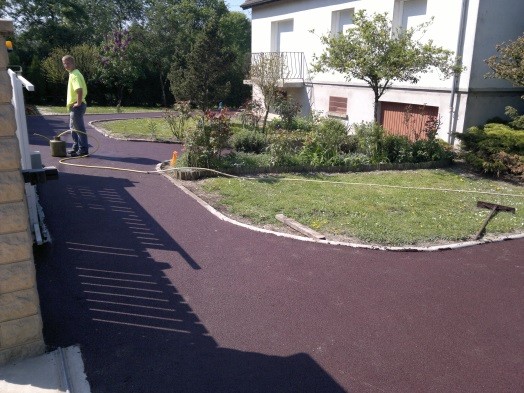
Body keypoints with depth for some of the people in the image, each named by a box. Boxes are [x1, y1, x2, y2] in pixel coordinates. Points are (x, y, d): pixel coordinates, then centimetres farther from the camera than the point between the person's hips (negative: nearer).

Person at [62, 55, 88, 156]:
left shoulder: (75, 75, -16)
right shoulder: (73, 74, 15)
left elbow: (79, 90, -31)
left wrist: (78, 103, -23)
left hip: (77, 106, -11)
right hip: (74, 106, 11)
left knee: (79, 128, -5)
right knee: (73, 127, 17)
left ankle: (83, 149, 0)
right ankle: (76, 147, 25)